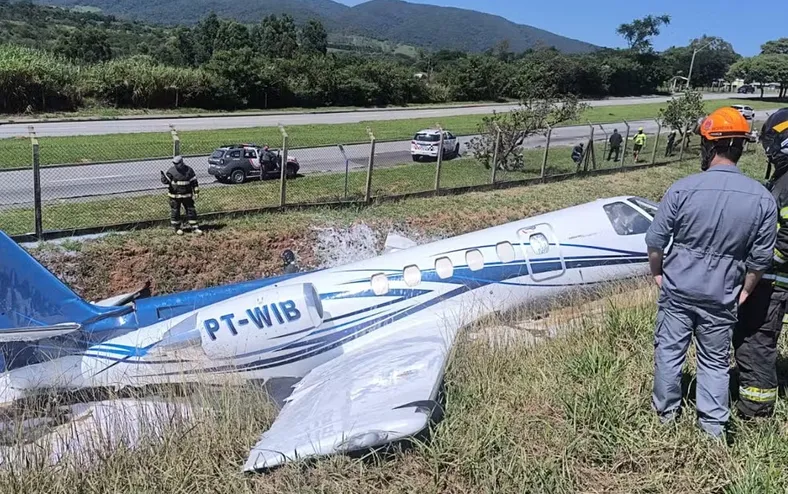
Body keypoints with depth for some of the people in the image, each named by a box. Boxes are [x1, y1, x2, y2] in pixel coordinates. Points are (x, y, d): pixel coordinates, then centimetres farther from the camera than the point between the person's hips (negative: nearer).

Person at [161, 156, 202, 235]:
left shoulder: (188, 170, -3)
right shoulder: (171, 170, -5)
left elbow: (194, 182, 2)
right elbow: (166, 181, -6)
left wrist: (196, 192, 0)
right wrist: (163, 176, -28)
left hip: (187, 195, 0)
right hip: (174, 195, 0)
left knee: (191, 211, 3)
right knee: (175, 212, 6)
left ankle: (194, 227, 12)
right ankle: (178, 228, 21)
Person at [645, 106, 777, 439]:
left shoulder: (683, 188, -16)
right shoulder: (762, 198, -10)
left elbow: (655, 241, -10)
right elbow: (761, 257, -2)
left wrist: (657, 273, 8)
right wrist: (745, 290, 13)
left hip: (677, 288, -1)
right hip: (721, 295, 1)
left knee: (669, 350, 16)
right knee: (715, 360, 17)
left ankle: (666, 410, 31)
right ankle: (713, 424, 27)